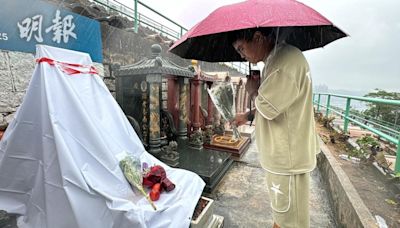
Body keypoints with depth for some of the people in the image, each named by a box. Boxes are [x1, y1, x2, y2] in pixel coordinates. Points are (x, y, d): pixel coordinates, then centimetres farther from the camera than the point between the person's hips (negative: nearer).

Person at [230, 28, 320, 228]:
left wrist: (253, 91, -6)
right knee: (280, 210, 26)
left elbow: (266, 107, -25)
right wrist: (247, 115, 16)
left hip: (288, 156, -10)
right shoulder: (275, 60, 10)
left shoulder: (286, 61, -23)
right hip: (281, 153, 10)